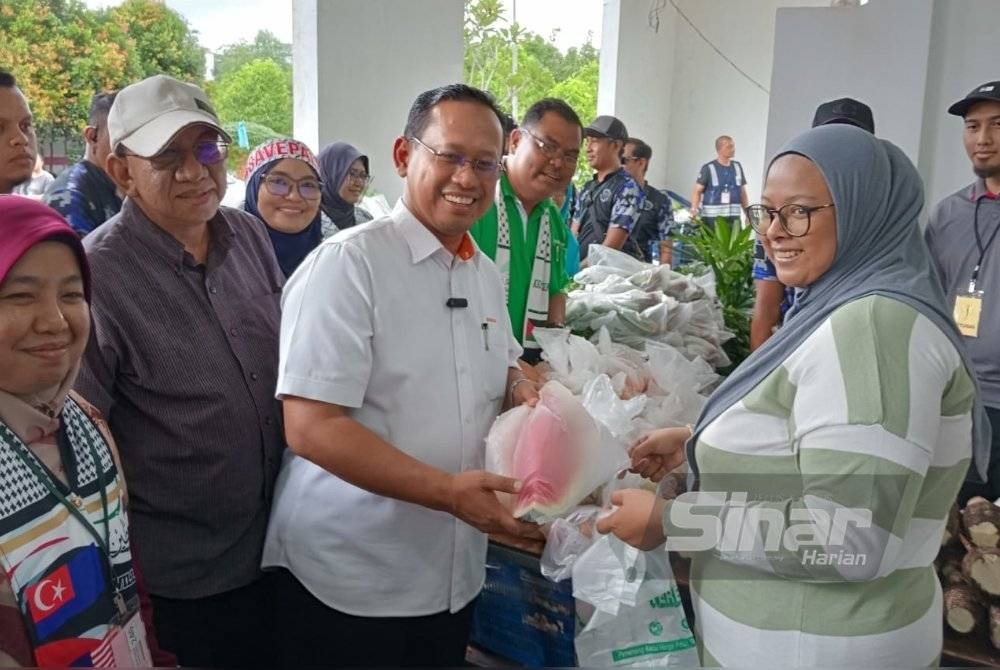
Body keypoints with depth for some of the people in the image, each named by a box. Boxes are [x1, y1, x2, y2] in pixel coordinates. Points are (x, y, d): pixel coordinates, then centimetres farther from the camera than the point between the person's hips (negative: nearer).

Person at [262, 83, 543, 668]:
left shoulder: (486, 273, 6)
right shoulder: (349, 263, -16)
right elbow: (311, 428, -22)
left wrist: (522, 391, -2)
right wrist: (447, 492, -27)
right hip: (349, 579, -6)